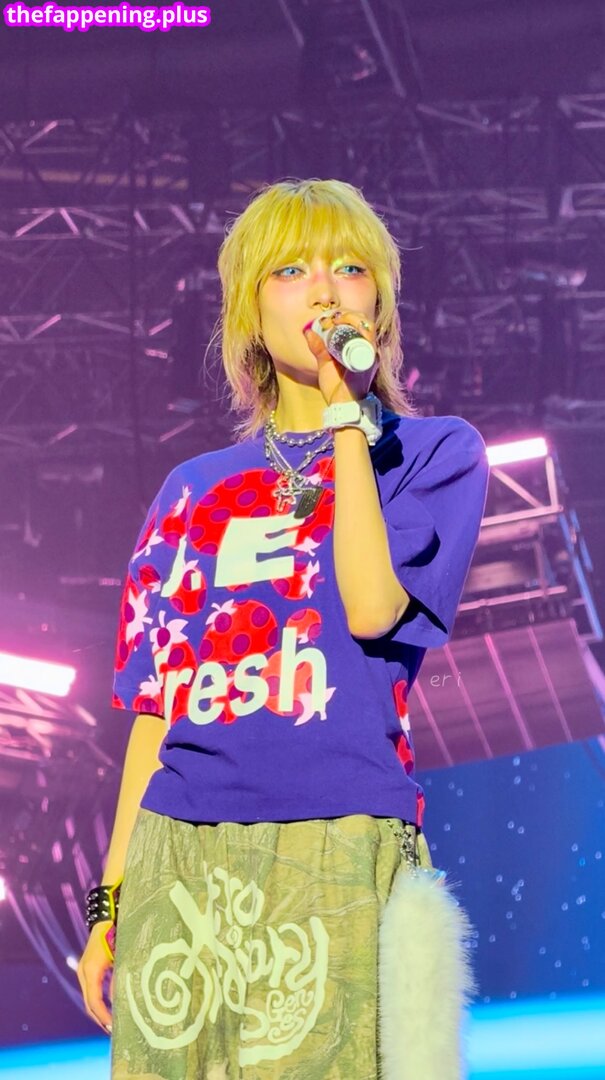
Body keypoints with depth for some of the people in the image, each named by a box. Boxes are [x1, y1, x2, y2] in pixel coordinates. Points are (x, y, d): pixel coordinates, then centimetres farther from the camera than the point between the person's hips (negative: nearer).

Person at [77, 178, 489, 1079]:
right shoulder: (195, 491, 17)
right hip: (178, 861, 4)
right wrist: (110, 900, 11)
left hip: (335, 863, -3)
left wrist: (349, 415, -6)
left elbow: (374, 607, -11)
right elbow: (154, 707, 16)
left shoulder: (435, 453, 7)